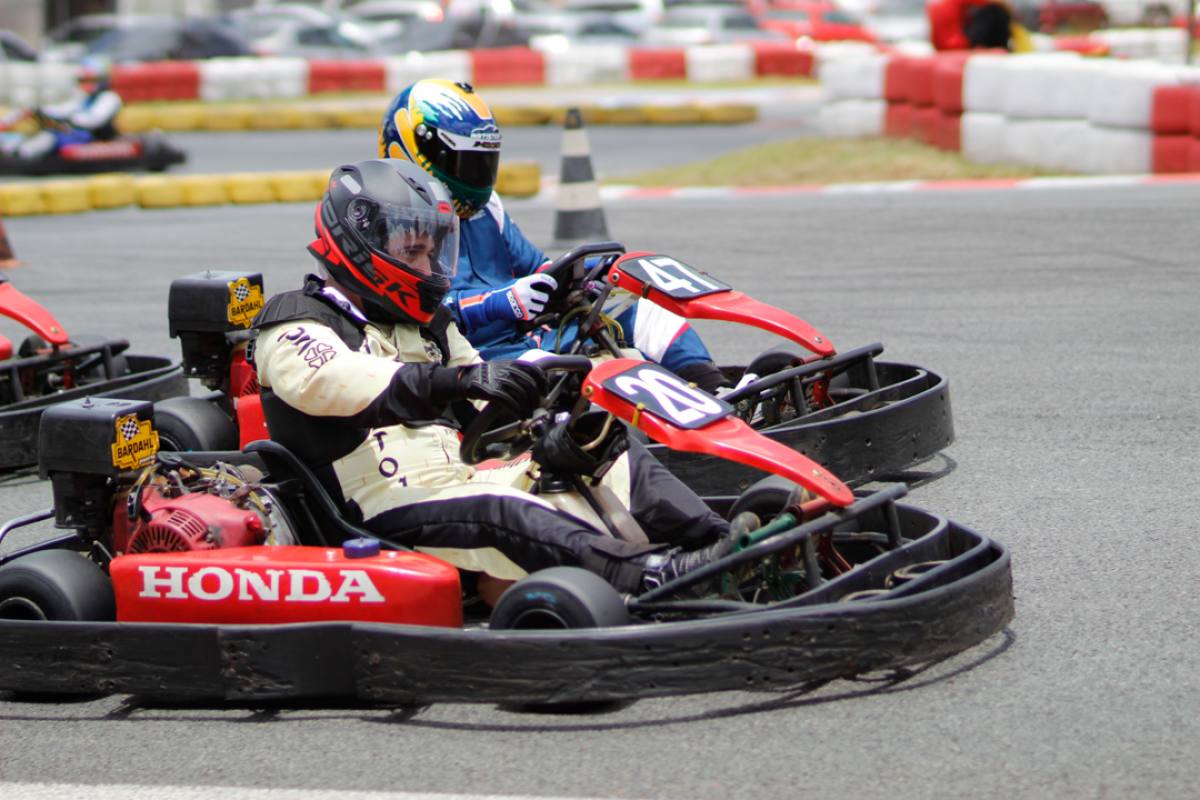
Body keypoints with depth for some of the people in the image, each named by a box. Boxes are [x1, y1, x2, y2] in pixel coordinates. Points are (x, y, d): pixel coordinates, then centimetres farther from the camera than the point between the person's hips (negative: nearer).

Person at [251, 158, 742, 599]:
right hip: (387, 512, -9)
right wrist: (459, 380, -38)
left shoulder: (427, 325, 25)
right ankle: (650, 577, -57)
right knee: (498, 512, -38)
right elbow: (329, 382, -25)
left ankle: (719, 546, -25)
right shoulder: (295, 325, -2)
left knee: (622, 463, -3)